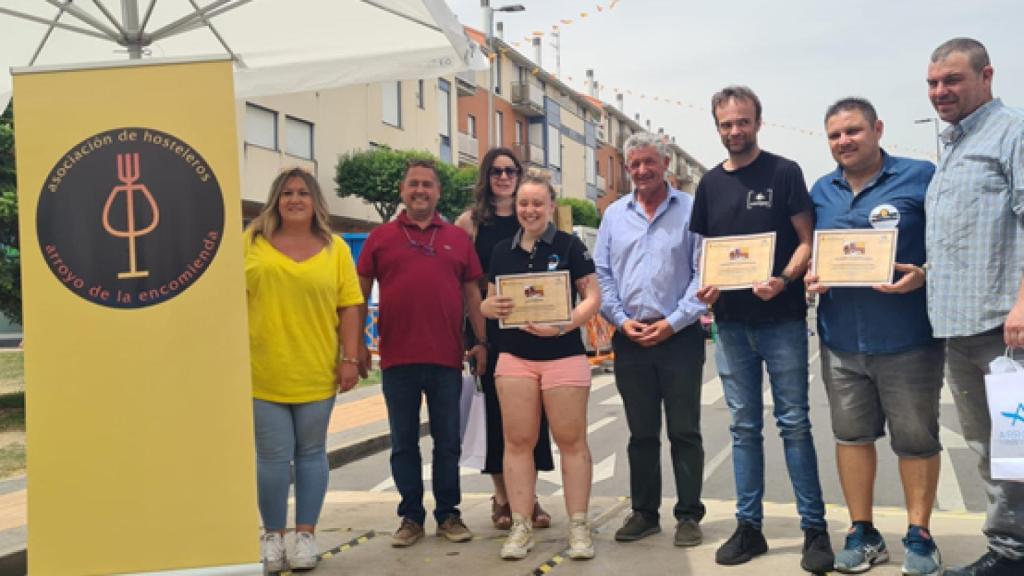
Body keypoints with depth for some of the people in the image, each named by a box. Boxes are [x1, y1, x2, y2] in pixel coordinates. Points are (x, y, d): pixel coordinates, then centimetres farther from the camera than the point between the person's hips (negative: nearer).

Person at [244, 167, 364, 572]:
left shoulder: (335, 248, 4)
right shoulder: (251, 242, 4)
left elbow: (349, 307, 3)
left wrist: (350, 359, -3)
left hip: (316, 372, 1)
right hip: (262, 372, 0)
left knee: (311, 453, 8)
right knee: (273, 455, 3)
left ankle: (305, 533, 20)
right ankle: (273, 535, 19)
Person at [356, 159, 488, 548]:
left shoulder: (457, 238, 10)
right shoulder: (381, 237, 6)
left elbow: (472, 293, 10)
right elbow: (361, 293, 7)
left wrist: (481, 342, 3)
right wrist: (358, 344, 1)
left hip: (446, 357, 1)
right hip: (397, 358, 0)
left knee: (448, 441, 8)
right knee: (404, 442, 8)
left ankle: (448, 515, 20)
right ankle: (411, 517, 19)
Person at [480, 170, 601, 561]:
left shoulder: (569, 245, -2)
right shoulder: (502, 251, 9)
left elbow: (593, 297, -5)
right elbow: (488, 303, 15)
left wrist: (563, 325, -20)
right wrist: (493, 306, -10)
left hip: (564, 355, -3)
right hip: (514, 357, 3)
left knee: (571, 440, 2)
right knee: (518, 441, 4)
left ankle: (578, 526, 11)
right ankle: (521, 527, 12)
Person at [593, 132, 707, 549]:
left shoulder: (690, 210, -1)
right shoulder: (614, 215, 11)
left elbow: (703, 275, -5)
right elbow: (602, 275, 10)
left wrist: (673, 322, -12)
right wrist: (622, 320, -4)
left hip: (679, 338, -3)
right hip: (630, 339, 3)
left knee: (684, 432, 3)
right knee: (641, 432, 11)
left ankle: (689, 515, 13)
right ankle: (644, 512, 21)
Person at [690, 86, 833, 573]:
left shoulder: (784, 173, -2)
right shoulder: (710, 184, 10)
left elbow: (807, 241, -5)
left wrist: (783, 280, -22)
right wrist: (706, 286, -5)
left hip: (782, 318, -4)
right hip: (731, 322, 4)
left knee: (794, 423, -1)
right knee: (744, 427, 9)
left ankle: (815, 528, 9)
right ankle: (749, 526, 17)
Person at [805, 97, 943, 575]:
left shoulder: (921, 177, -3)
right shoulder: (821, 191, 10)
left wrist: (923, 276, -20)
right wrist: (811, 278, -3)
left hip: (908, 340, -4)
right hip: (841, 341, 4)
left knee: (916, 439, 6)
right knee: (852, 435, 10)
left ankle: (918, 536, 21)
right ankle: (862, 533, 23)